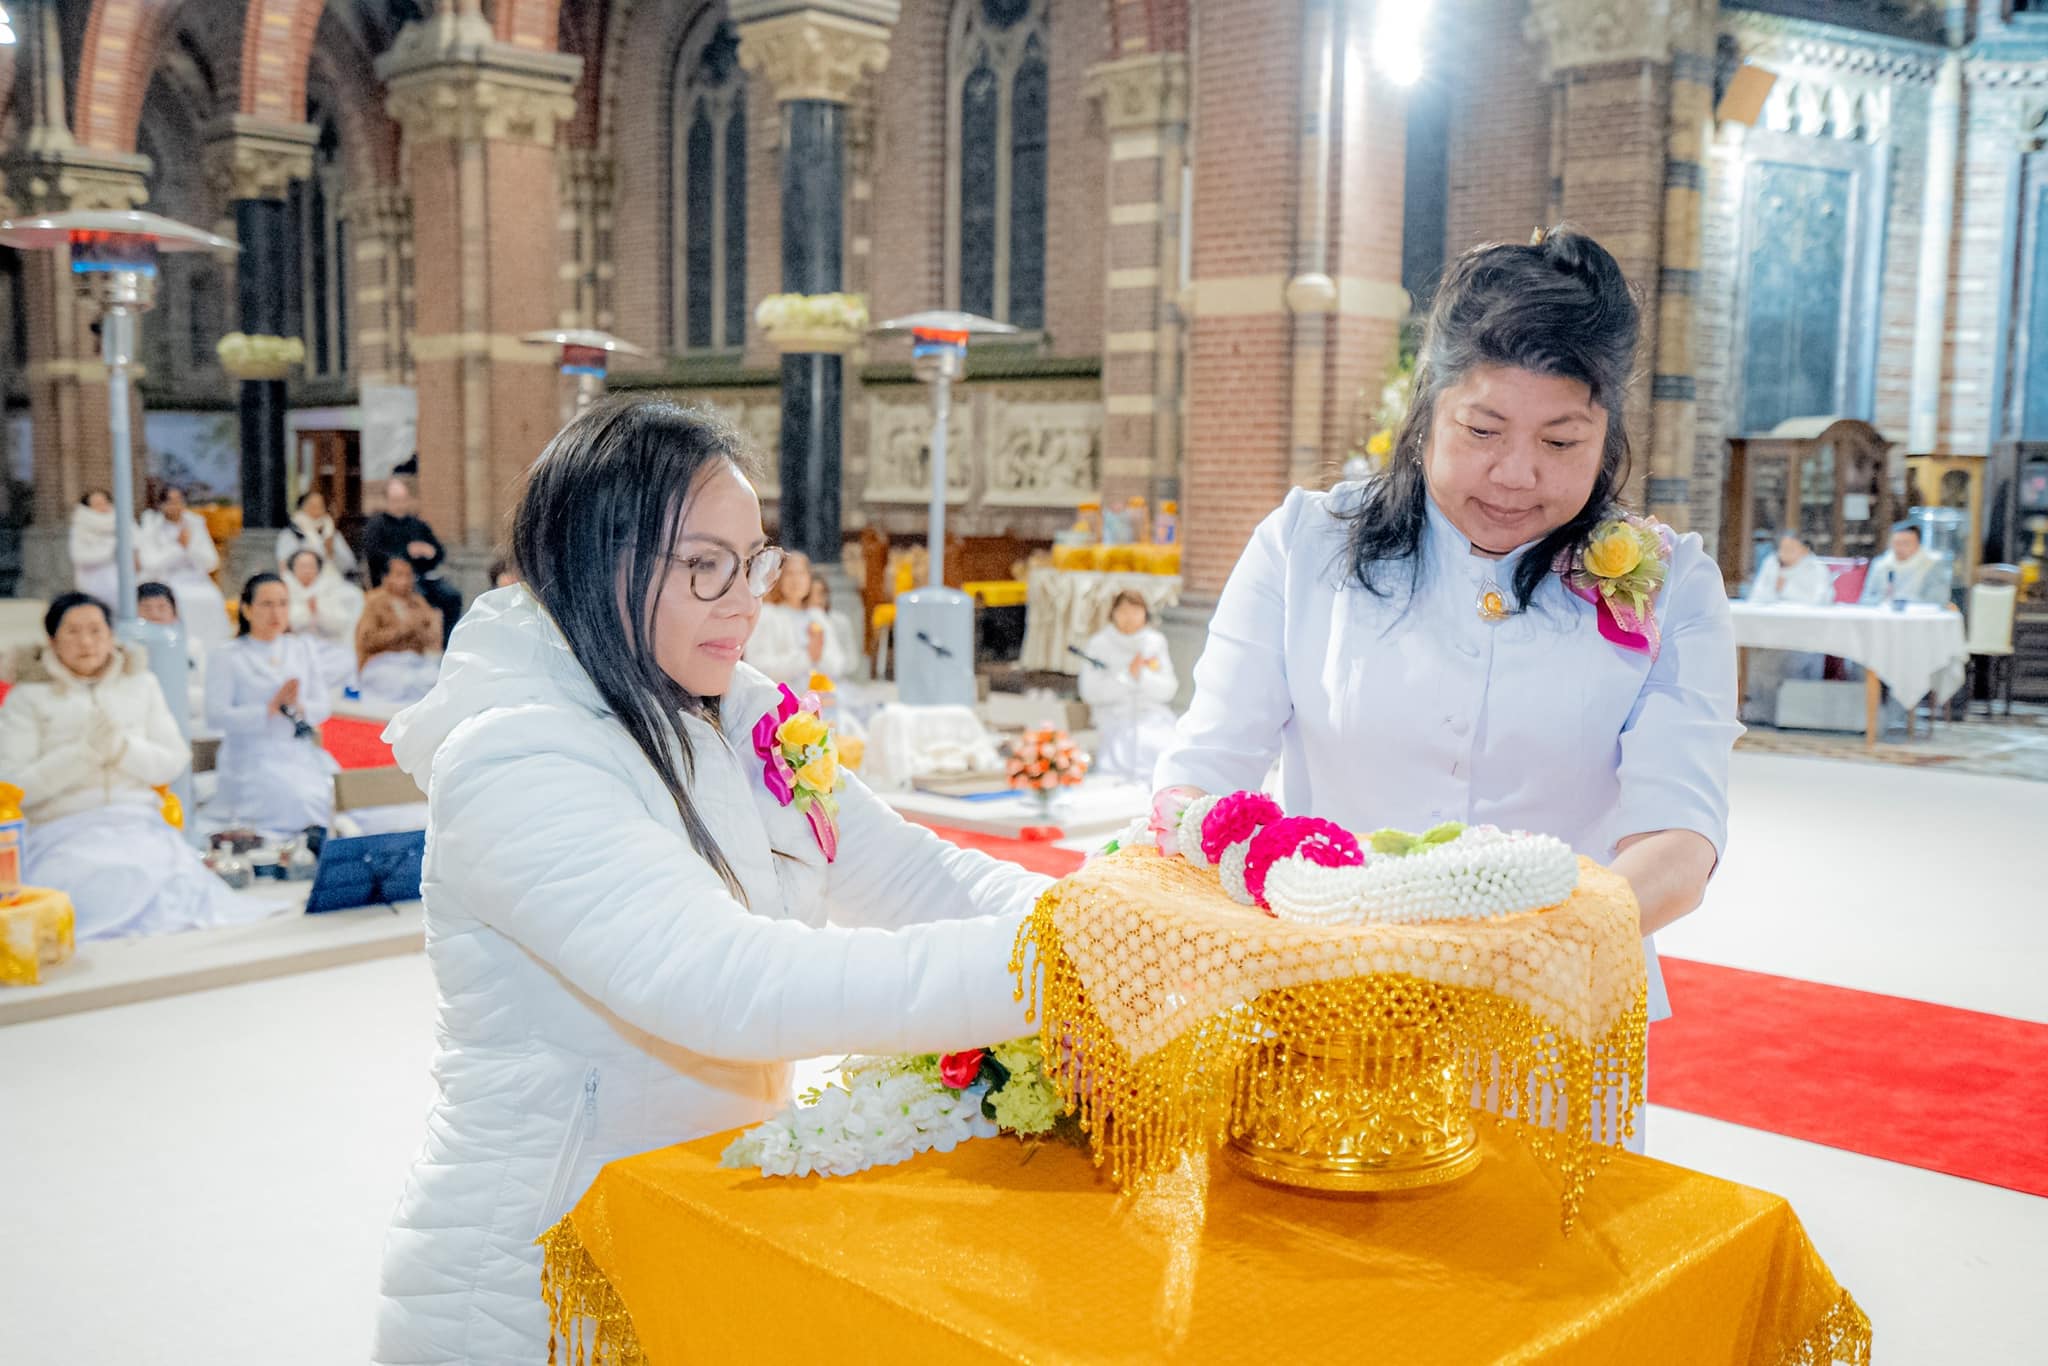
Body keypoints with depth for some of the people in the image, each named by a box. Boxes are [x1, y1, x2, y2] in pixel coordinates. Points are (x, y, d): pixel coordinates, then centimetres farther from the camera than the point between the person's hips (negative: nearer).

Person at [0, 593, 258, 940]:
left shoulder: (141, 684, 18)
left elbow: (173, 763, 12)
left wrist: (122, 747, -6)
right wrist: (85, 751, -10)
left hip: (141, 827, 2)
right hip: (64, 836, -2)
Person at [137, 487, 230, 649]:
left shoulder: (195, 524, 9)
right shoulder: (150, 528, 3)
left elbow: (211, 563, 4)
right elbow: (151, 565, -8)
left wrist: (190, 545, -11)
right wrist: (178, 546, -11)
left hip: (194, 583, 2)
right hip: (163, 584, -2)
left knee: (210, 600, -29)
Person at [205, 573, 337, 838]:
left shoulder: (302, 648, 16)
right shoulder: (226, 656, 1)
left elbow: (322, 707, 9)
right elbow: (216, 716, -10)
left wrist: (298, 706, -13)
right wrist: (270, 708, -20)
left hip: (301, 754, 4)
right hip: (253, 758, -4)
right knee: (298, 805, -28)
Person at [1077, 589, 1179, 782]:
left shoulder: (1156, 642, 6)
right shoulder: (1099, 643, 0)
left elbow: (1167, 690, 1)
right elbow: (1091, 692, -7)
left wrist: (1142, 675, -17)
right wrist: (1127, 675, -17)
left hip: (1154, 714, 2)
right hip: (1115, 714, -2)